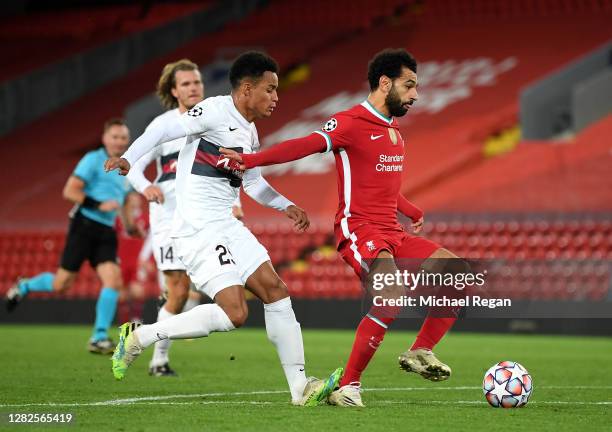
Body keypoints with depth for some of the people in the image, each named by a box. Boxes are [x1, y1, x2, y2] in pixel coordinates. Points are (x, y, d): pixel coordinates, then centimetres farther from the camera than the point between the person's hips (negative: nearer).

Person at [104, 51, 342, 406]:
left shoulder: (250, 133, 18)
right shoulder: (216, 111, -9)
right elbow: (165, 130, -17)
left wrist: (287, 206, 21)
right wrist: (128, 158, -30)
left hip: (228, 227, 9)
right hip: (198, 230, -9)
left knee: (276, 290, 2)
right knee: (235, 313, -17)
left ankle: (301, 388, 6)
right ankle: (139, 337, -5)